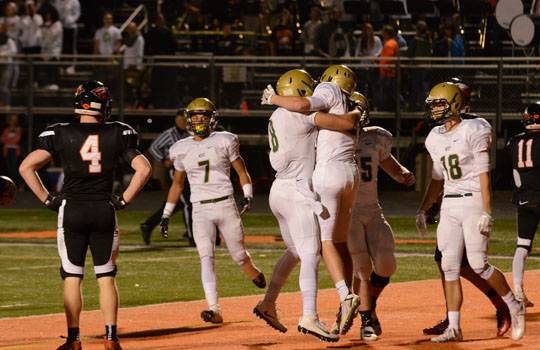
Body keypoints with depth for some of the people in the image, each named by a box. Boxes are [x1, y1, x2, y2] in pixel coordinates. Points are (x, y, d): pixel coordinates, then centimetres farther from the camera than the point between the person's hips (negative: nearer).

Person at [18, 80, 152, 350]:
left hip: (71, 210, -1)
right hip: (104, 211, 1)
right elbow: (143, 169, -4)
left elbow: (26, 167, -8)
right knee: (106, 277, 9)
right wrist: (125, 199, 4)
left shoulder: (61, 134, -2)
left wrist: (46, 199, -1)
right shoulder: (117, 134, 0)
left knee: (72, 277, 6)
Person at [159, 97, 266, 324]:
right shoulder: (182, 149, 10)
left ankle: (254, 273, 44)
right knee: (206, 258, -16)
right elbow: (177, 184, 22)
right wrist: (166, 215, 19)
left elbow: (241, 171, 7)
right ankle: (214, 310, -23)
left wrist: (247, 195, -11)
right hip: (201, 210, 1)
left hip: (226, 205, -1)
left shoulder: (224, 142, 2)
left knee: (239, 256, 7)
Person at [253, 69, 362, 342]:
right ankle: (309, 317, -27)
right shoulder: (304, 113, -11)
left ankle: (268, 303, 31)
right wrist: (356, 112, 5)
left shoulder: (278, 117, 16)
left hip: (279, 190, 9)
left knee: (295, 252, 24)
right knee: (310, 254, -15)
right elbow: (346, 124, -15)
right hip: (297, 190, -9)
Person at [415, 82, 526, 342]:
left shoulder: (473, 132, -10)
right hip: (449, 206, 7)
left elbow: (484, 175, -13)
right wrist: (422, 211, 17)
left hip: (473, 202, -7)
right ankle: (454, 328, 0)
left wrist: (487, 213, -18)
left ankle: (515, 307, 10)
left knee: (478, 264, -11)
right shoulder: (436, 139, 12)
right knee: (449, 266, -1)